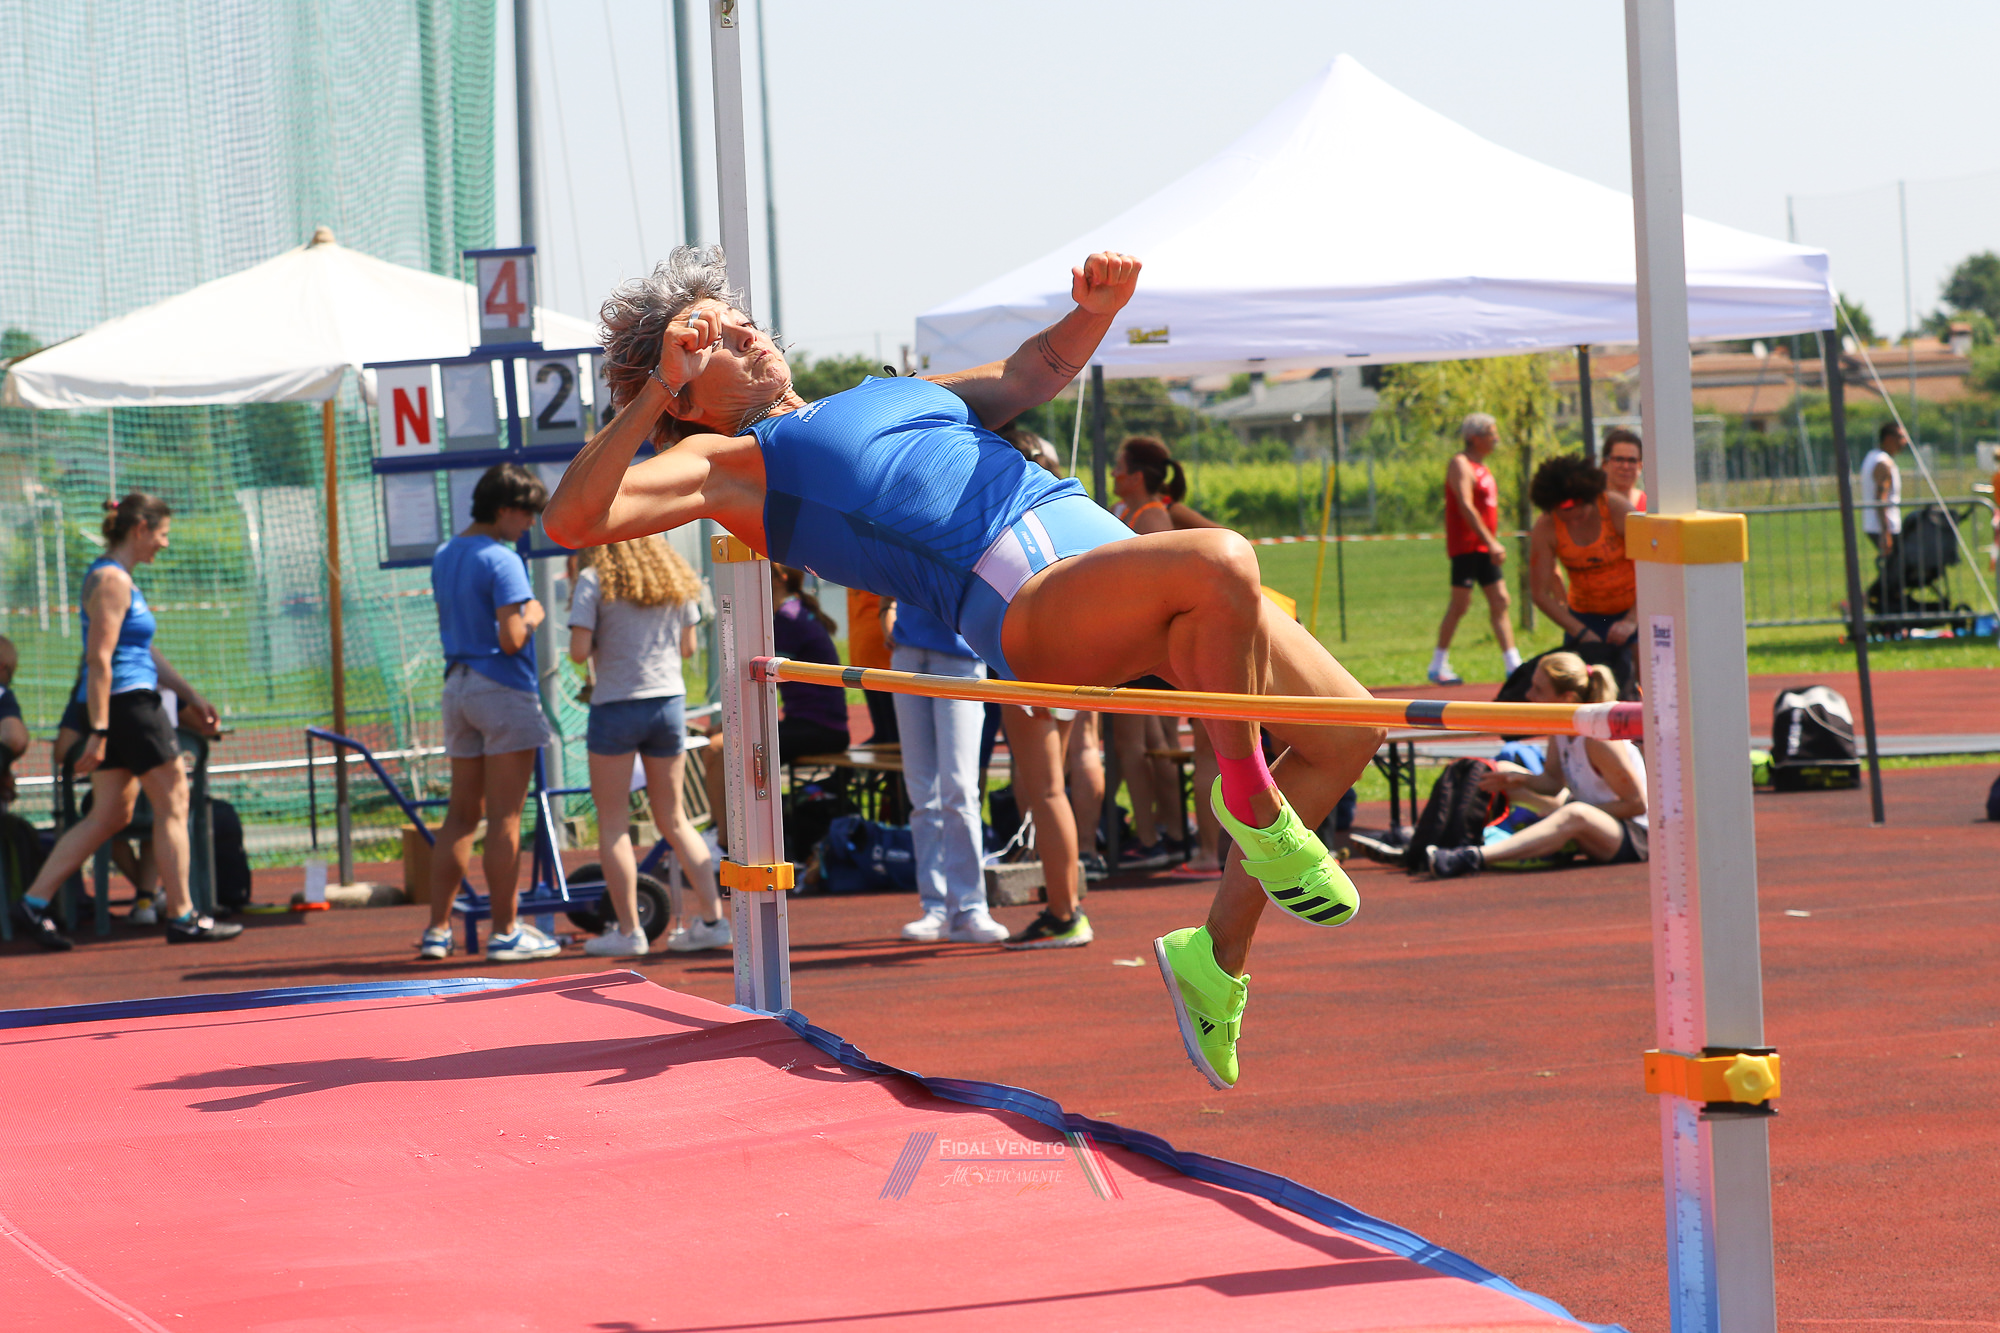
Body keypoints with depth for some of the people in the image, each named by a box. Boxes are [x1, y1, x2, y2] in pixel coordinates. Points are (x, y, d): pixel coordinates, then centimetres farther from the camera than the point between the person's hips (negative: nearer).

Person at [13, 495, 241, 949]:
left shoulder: (117, 578, 18)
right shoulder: (113, 580, -14)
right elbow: (99, 659, -20)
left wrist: (188, 694, 26)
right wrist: (98, 732, -23)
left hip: (132, 706, 10)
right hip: (126, 704, -10)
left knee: (109, 817, 9)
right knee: (173, 805, -2)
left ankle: (34, 902, 6)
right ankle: (181, 918, 2)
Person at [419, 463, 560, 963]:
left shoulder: (444, 557, 12)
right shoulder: (502, 561, -15)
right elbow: (511, 639, -20)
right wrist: (531, 616, -2)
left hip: (458, 687, 8)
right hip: (505, 692, -8)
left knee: (461, 815, 12)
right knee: (505, 818, -3)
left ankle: (437, 930, 10)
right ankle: (505, 932, 0)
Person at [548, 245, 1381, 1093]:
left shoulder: (892, 394, 32)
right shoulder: (731, 465, 10)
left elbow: (1035, 372, 41)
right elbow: (572, 521, -3)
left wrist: (1095, 311, 19)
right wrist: (646, 402, -11)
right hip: (1024, 600, -8)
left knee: (1349, 733, 0)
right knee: (1219, 561, -37)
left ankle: (1219, 954, 9)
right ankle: (1247, 798, -15)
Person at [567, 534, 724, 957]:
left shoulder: (593, 581, -8)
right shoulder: (678, 580, 7)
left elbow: (579, 651, -14)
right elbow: (688, 647, 11)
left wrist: (594, 645, 8)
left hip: (616, 705, -5)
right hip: (670, 700, 5)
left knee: (613, 823, 4)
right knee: (673, 818, 14)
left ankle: (628, 930, 1)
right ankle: (713, 918, 8)